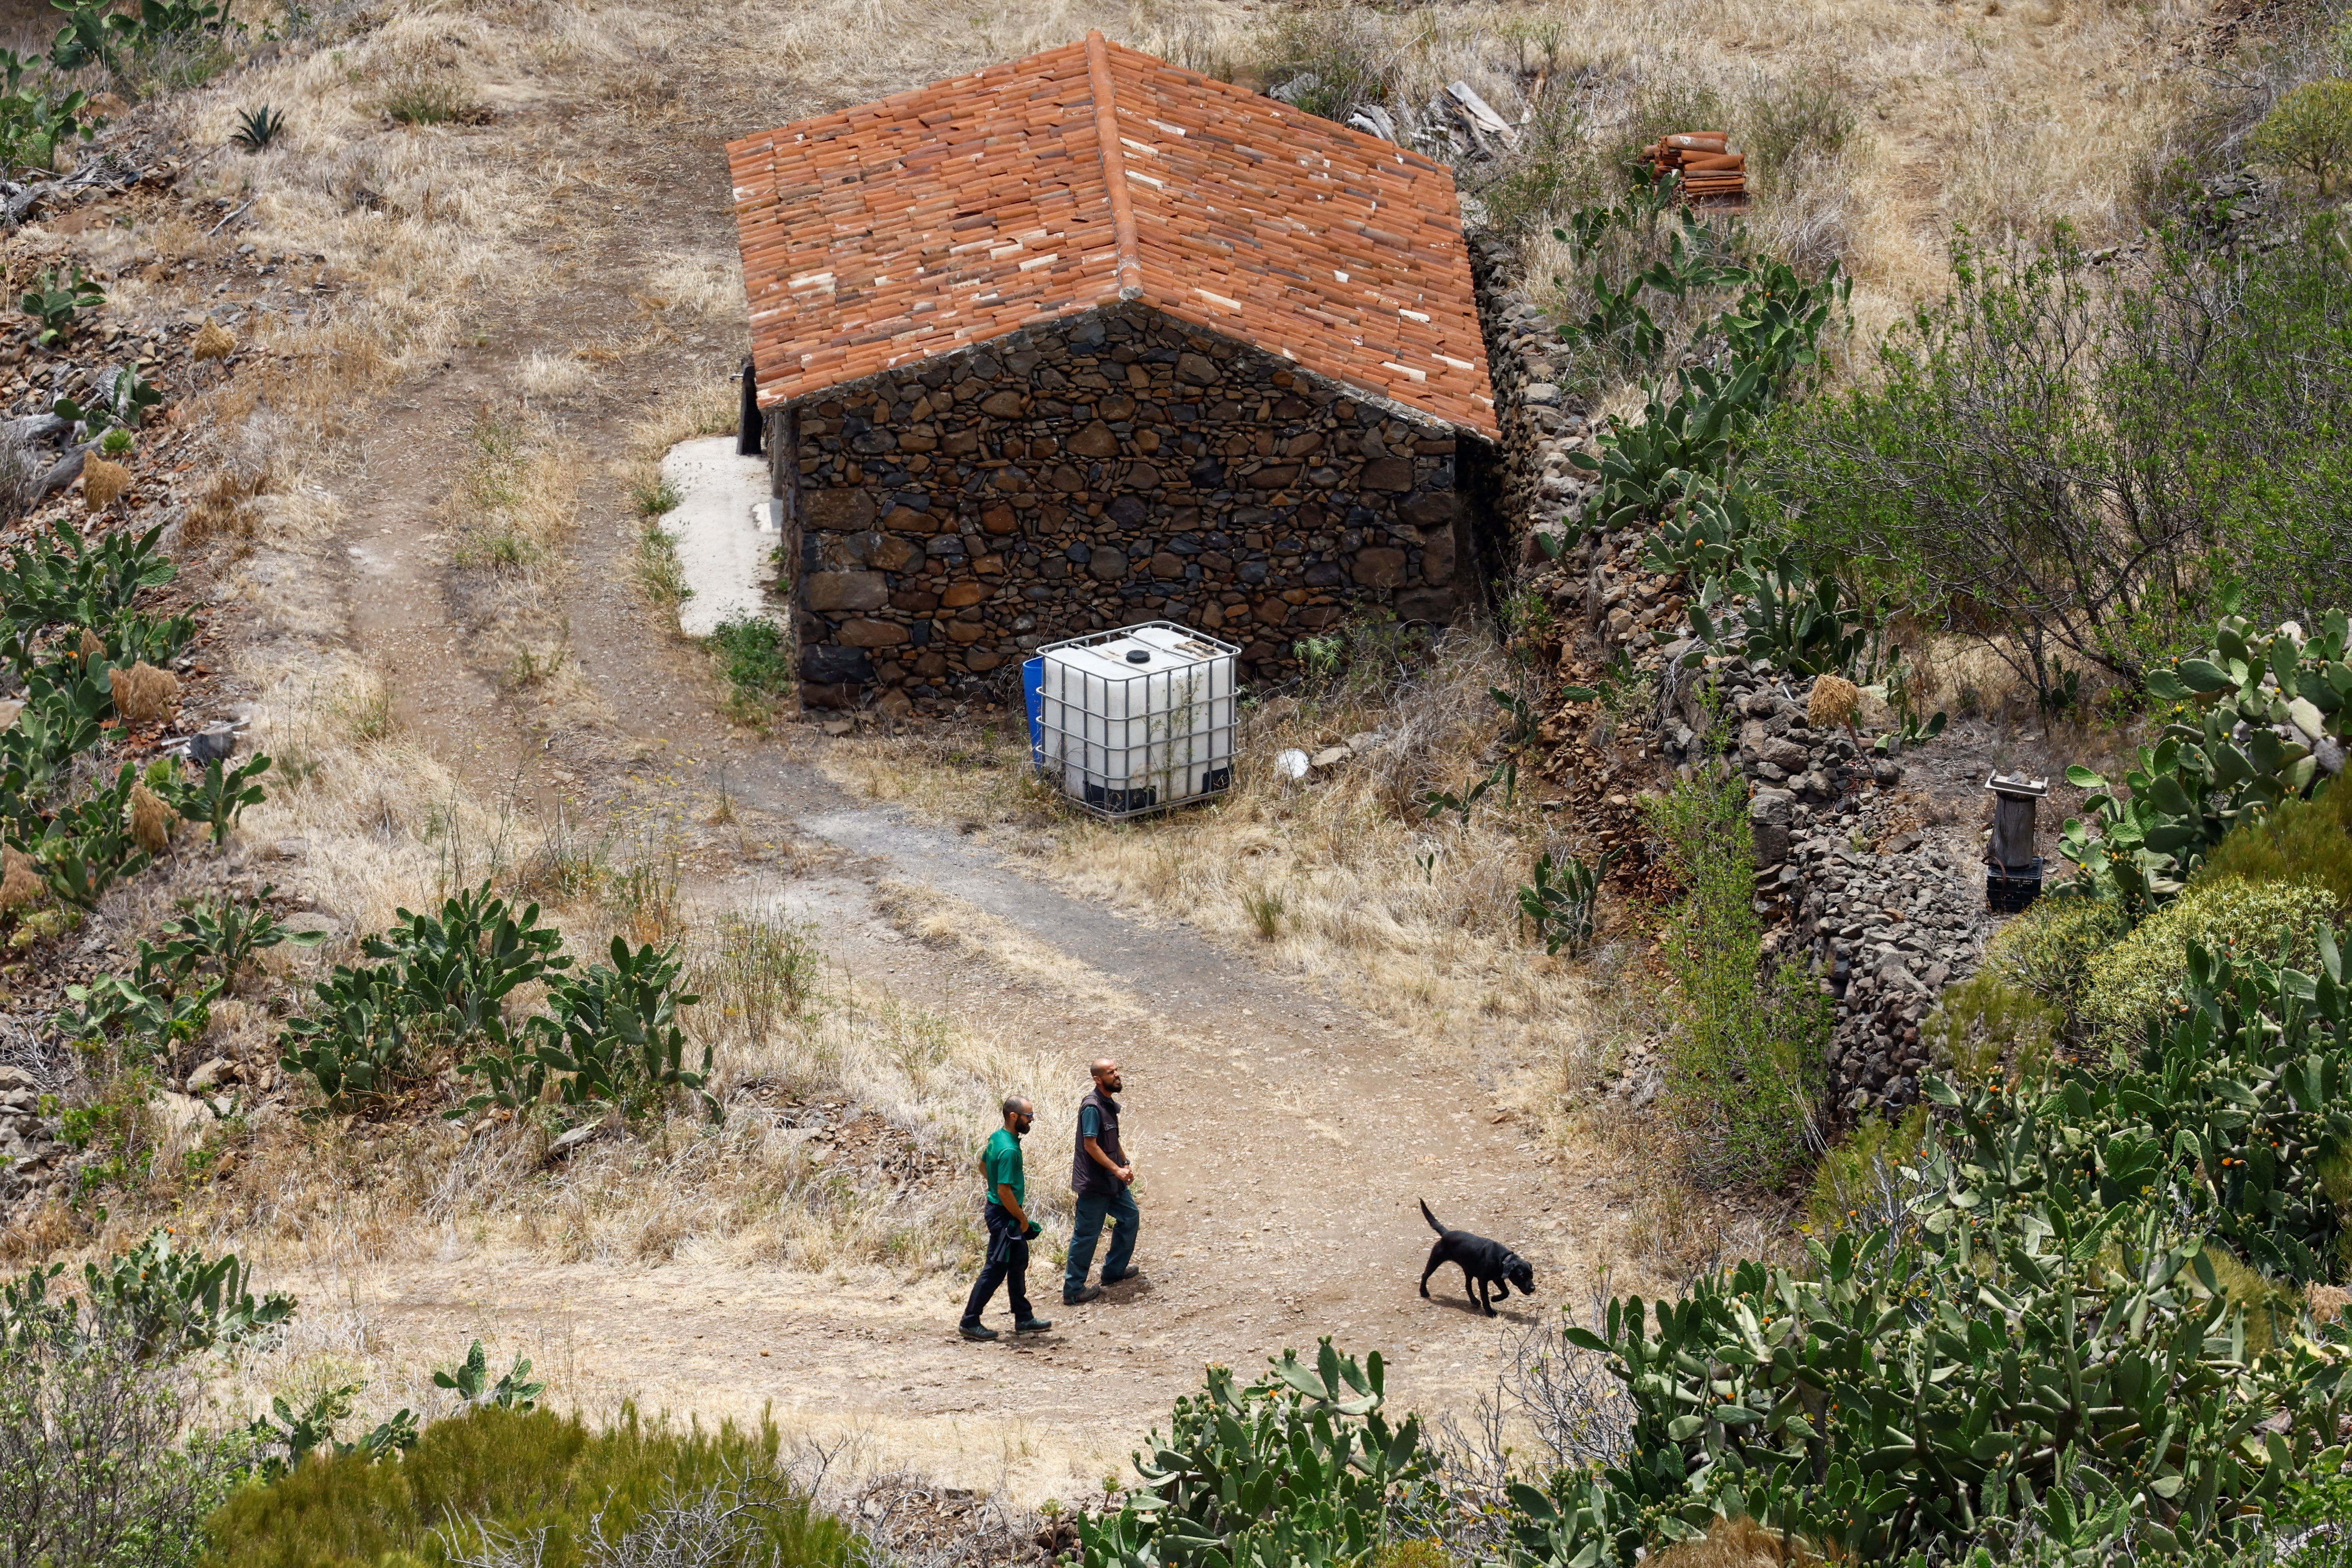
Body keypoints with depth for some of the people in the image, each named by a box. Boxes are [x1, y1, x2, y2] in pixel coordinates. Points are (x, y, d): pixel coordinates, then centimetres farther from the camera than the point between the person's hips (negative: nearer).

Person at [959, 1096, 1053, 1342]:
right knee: (996, 1269, -1)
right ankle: (970, 1322, 7)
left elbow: (983, 1165, 19)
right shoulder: (1009, 1150, -27)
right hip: (1004, 1215, -10)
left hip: (997, 1209, 10)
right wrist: (1023, 1219, -15)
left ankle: (1024, 1319, 28)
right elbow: (1005, 1191, -27)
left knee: (1018, 1263, 18)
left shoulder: (997, 1137, 3)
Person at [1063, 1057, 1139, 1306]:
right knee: (1087, 1234, -4)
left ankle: (1114, 1270, 36)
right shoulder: (1092, 1107, -21)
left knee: (1129, 1215, 21)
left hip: (1113, 1181, 10)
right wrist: (1117, 1170, -22)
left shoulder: (1110, 1104, 8)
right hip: (1093, 1183, -10)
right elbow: (1091, 1146, -23)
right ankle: (1073, 1290, 3)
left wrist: (1126, 1163, 10)